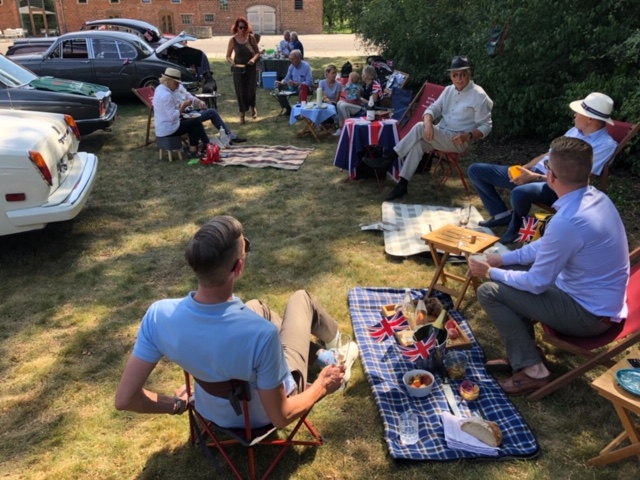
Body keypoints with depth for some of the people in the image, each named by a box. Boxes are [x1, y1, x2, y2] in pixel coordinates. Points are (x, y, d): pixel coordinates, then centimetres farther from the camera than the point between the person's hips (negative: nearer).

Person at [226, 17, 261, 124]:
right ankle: (242, 114, 15)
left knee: (251, 90, 0)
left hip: (250, 68, 0)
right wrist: (232, 62, -19)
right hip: (238, 69, 0)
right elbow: (228, 56, 1)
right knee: (241, 91, 2)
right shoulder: (233, 40, -4)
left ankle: (253, 108, 32)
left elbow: (258, 52, 3)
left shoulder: (251, 38, -3)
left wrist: (254, 59, -17)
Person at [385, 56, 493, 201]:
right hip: (439, 136, 6)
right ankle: (403, 184, -28)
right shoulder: (449, 90, 11)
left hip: (459, 141, -6)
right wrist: (428, 124, -20)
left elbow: (486, 126, -7)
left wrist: (467, 136, -25)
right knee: (418, 143, -26)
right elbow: (432, 109, 4)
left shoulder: (479, 95, -7)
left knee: (419, 128, -26)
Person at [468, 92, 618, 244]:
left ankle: (515, 227, -12)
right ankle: (502, 214, 6)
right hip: (534, 172, 9)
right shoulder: (576, 130, 17)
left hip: (556, 186, -9)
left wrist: (534, 177, -20)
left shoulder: (605, 144, -10)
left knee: (520, 193, -45)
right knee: (476, 170, 3)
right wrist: (523, 168, 1)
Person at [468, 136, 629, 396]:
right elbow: (545, 246, 10)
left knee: (489, 291, -10)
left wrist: (490, 273, -7)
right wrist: (503, 259, 7)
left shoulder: (567, 221, -32)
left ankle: (532, 370, 1)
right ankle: (522, 353, 21)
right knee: (514, 272, 17)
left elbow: (537, 283, -20)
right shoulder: (594, 197, -2)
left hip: (589, 314, -9)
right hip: (600, 301, 9)